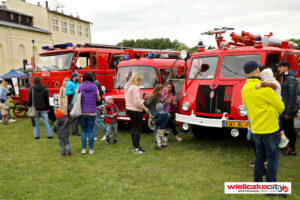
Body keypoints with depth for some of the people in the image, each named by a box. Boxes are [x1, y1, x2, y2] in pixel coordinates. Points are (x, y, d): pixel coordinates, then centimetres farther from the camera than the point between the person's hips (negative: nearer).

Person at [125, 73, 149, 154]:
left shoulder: (128, 87, 13)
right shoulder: (135, 88, -18)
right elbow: (137, 102, -24)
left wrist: (142, 101, 11)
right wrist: (144, 107, -12)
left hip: (129, 109, 10)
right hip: (136, 111, -10)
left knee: (133, 128, 16)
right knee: (138, 129, -4)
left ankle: (135, 146, 24)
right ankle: (136, 148, -1)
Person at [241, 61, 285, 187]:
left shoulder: (244, 89, 3)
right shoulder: (264, 88, -19)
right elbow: (281, 106, -8)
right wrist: (275, 114, 12)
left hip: (255, 129, 7)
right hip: (270, 129, -7)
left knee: (260, 156, 18)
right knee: (272, 158, 4)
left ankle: (257, 182, 26)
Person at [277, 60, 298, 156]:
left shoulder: (291, 79, -17)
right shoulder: (284, 78, 12)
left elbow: (292, 97, -21)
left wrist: (288, 112, -21)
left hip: (288, 110, -9)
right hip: (284, 109, 9)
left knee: (290, 129, 1)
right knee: (286, 129, 17)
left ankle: (292, 150, 13)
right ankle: (290, 146, 30)